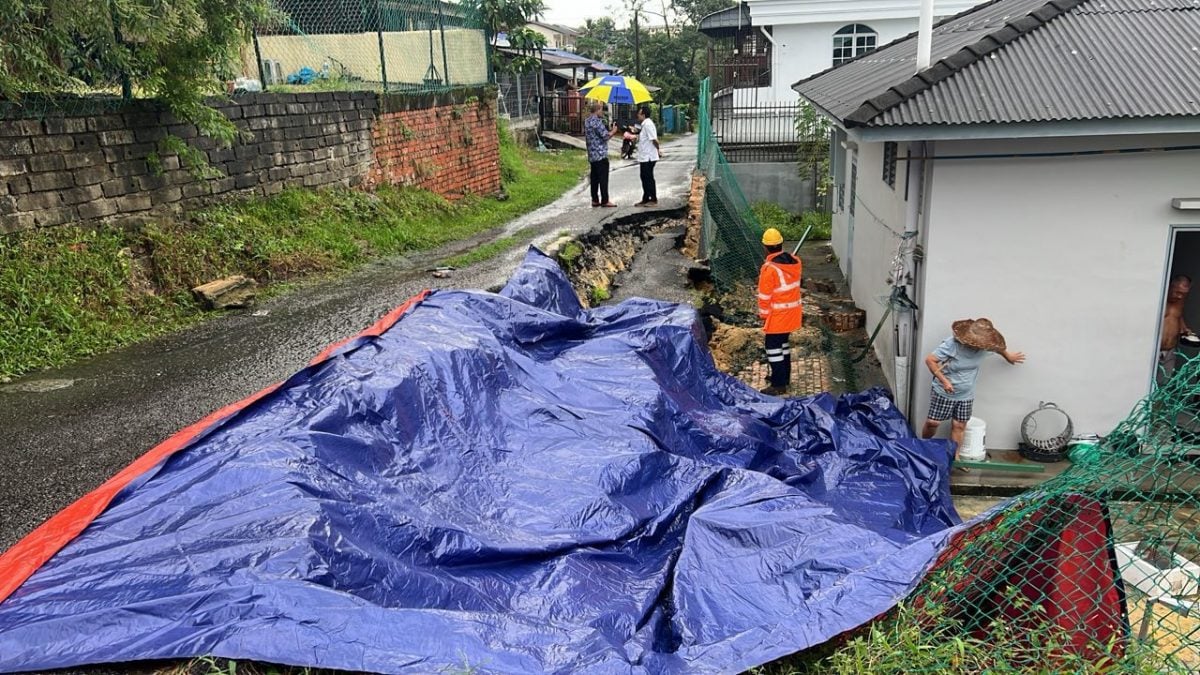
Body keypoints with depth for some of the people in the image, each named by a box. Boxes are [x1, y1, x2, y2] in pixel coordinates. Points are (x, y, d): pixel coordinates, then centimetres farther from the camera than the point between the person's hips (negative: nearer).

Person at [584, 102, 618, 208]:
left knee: (594, 178, 10)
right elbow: (605, 136, -18)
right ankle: (605, 201, -5)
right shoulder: (597, 121, -15)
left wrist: (608, 130, 22)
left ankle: (595, 200, 11)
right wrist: (613, 131, 2)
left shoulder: (587, 121, 14)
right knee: (603, 178, -6)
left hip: (592, 155, 9)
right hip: (601, 154, -9)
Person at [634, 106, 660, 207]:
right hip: (644, 157, 10)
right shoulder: (644, 124, 13)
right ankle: (645, 199, 21)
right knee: (645, 178, 14)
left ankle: (653, 200, 4)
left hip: (648, 157, -10)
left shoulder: (648, 124, -18)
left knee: (648, 178, -3)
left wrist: (658, 150, -10)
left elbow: (654, 140, -21)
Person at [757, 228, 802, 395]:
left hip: (777, 315, -8)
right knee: (783, 343, 21)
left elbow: (765, 295, -16)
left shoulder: (769, 268, -21)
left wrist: (763, 314, -4)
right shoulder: (795, 262, 1)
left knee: (774, 347, 0)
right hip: (792, 312, 8)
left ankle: (779, 385, 2)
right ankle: (785, 377, 32)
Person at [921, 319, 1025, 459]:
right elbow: (930, 360, -24)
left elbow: (997, 346, 15)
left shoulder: (983, 346, -10)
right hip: (944, 393, -4)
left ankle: (954, 457, 19)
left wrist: (1008, 356, 32)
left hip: (966, 395, 4)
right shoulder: (952, 344, -25)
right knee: (933, 422, -2)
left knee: (959, 426, 7)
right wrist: (943, 380, -27)